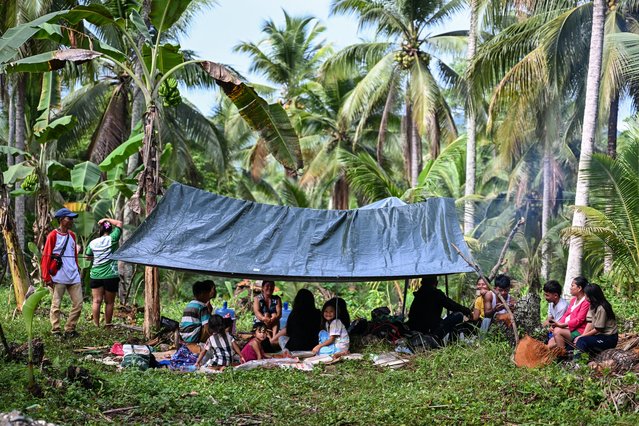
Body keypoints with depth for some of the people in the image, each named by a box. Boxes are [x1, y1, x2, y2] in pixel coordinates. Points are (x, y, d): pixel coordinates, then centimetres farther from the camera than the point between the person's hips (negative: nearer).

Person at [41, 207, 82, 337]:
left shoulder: (72, 235, 13)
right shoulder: (53, 235, -6)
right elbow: (46, 257, -7)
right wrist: (46, 277, -10)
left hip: (73, 276, 6)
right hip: (59, 277, -6)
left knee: (78, 303, 3)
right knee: (56, 304, 0)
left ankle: (70, 329, 14)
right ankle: (56, 331, 9)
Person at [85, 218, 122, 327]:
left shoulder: (93, 243, 3)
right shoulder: (112, 239, -8)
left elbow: (88, 256, 16)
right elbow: (119, 223, 1)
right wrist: (107, 220, 6)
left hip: (95, 275, 3)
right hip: (111, 276, -3)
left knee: (97, 301, 4)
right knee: (109, 302, 6)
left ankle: (96, 325, 3)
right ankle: (107, 324, 11)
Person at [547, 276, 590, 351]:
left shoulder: (586, 302, -12)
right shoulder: (573, 300, 18)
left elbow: (579, 320, -18)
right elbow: (566, 315, 16)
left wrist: (561, 325, -21)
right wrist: (557, 324, -2)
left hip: (578, 331, -9)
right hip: (568, 329, 9)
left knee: (557, 331, -27)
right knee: (551, 343, -4)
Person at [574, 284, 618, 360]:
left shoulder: (601, 308, -21)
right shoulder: (593, 306, 7)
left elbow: (598, 329, -18)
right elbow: (589, 322, 2)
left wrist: (582, 337, -11)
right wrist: (582, 336, -12)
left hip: (609, 338, -9)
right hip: (601, 335, 9)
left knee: (582, 341, -26)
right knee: (578, 339, -8)